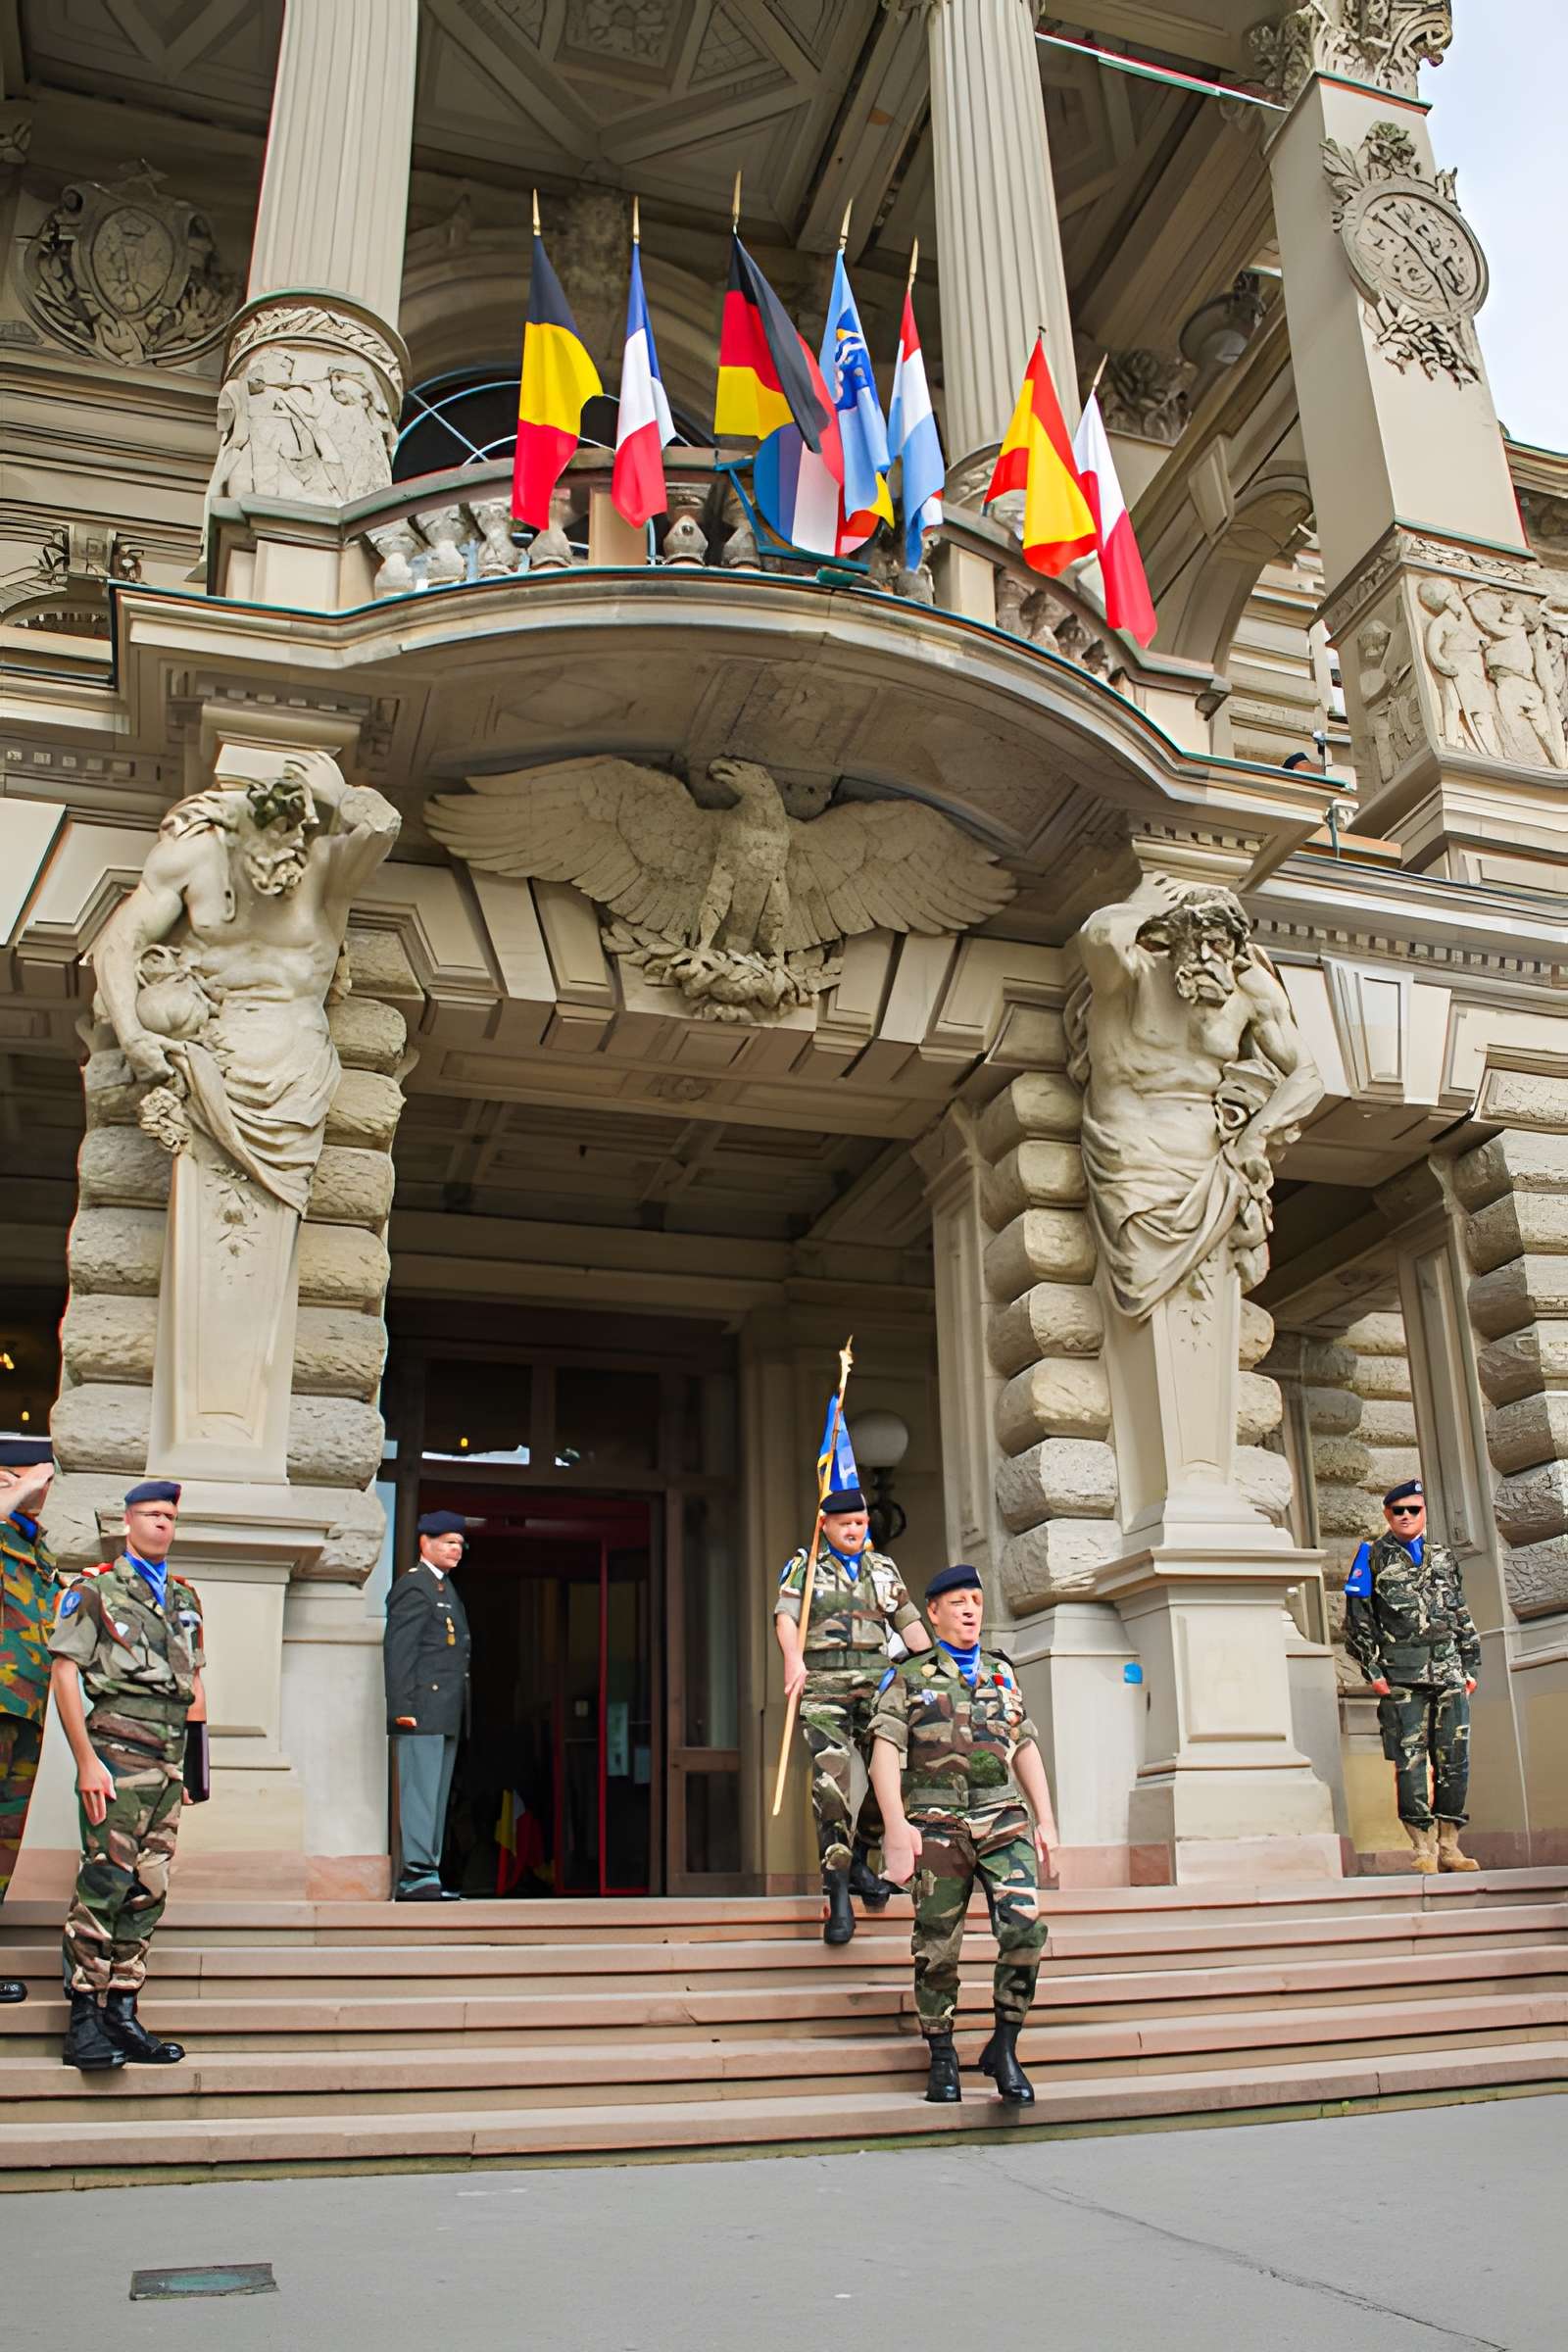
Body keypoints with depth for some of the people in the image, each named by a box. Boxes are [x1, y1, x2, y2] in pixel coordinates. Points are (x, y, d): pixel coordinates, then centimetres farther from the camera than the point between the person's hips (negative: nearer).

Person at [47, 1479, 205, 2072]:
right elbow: (64, 1673, -5)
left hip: (169, 1755, 6)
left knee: (148, 1889, 6)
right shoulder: (96, 1588, 2)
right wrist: (86, 1761, -12)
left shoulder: (184, 1596, 19)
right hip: (118, 1745, -6)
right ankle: (83, 2022, -2)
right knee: (105, 1882, -9)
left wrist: (197, 1763, 14)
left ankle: (122, 2016, 12)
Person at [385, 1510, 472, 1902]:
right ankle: (417, 1874, -8)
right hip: (421, 1713, -10)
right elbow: (398, 1650, -15)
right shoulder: (413, 1586, -9)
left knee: (436, 1796, 11)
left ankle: (416, 1878, 16)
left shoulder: (446, 1588, 22)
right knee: (419, 1793, -9)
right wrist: (402, 1707, -22)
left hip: (445, 1717, 10)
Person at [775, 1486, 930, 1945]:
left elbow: (910, 1624, 16)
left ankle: (859, 1861, 22)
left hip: (876, 1680, 4)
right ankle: (838, 1892, -12)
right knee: (831, 1778, -15)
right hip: (823, 1683, -4)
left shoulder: (884, 1568, 19)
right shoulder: (803, 1566, 8)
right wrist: (793, 1659, -25)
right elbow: (785, 1616, -6)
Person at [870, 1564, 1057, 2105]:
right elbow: (886, 1751, -3)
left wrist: (1045, 1819, 11)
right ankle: (941, 2059, 18)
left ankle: (1003, 2049, 4)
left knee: (1025, 1929, -12)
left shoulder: (1002, 1672, 18)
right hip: (937, 1827, -2)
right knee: (937, 1948, 1)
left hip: (1004, 1820, 2)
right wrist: (896, 1824, -15)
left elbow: (1025, 1747, 19)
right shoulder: (906, 1678, 6)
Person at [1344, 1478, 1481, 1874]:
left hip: (1450, 1673, 4)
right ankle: (1424, 1848, 2)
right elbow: (1357, 1618, 1)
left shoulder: (1443, 1558, 16)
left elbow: (1462, 1615, 20)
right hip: (1402, 1676, -3)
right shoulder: (1373, 1558, 4)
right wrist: (1372, 1670, -5)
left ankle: (1449, 1846, 11)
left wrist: (1471, 1666, 14)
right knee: (1410, 1760, -5)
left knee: (1454, 1759, 2)